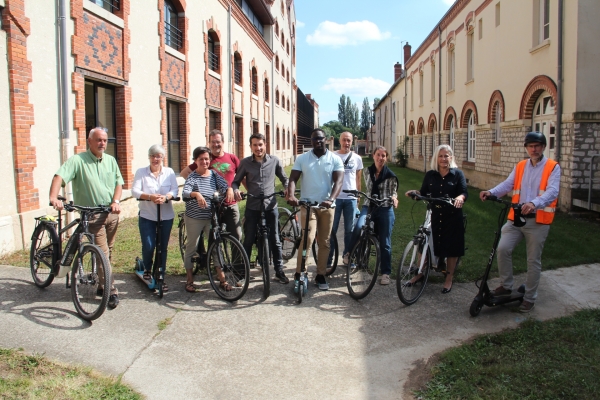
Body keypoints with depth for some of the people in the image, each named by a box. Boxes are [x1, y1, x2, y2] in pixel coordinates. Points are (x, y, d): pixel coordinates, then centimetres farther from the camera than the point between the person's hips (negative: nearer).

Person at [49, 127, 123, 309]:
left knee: (108, 252, 14)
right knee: (103, 253, -7)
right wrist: (53, 197, -38)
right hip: (92, 215, -5)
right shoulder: (77, 160, -9)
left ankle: (102, 285, 29)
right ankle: (111, 291, 0)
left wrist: (116, 201, -8)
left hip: (112, 213, 5)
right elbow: (59, 177, -21)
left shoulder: (110, 160, 9)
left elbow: (118, 182, 10)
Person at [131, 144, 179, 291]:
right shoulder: (141, 172, 0)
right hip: (147, 216, -1)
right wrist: (150, 196, -29)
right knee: (148, 246, -8)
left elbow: (175, 189, -6)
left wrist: (166, 197, -28)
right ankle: (147, 269, 24)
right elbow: (135, 191, -10)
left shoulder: (169, 172, 4)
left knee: (163, 247, 6)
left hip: (166, 216, 1)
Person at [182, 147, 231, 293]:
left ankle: (222, 278, 13)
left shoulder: (213, 174, 4)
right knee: (191, 248, 8)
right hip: (194, 218, -3)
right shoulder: (192, 176, -9)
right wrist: (196, 194, -44)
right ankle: (189, 280, 21)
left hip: (211, 217, 3)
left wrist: (229, 189, -31)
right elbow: (185, 193, -24)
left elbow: (223, 185, -7)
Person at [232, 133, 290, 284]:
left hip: (271, 207, 0)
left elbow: (284, 179, 11)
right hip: (252, 208, 0)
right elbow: (236, 181, 4)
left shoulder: (274, 161, 1)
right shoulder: (245, 163, -1)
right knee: (248, 240, 8)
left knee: (274, 240, 7)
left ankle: (279, 271, 19)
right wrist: (235, 190, -18)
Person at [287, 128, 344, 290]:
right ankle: (298, 273, 0)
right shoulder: (301, 158, 3)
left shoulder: (335, 159, 1)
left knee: (324, 242, 7)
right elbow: (293, 179, -3)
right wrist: (291, 195, -24)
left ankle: (321, 275, 19)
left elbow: (338, 181, -9)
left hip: (327, 206, 2)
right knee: (308, 238, -14)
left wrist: (330, 199, -27)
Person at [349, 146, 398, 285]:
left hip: (385, 210, -2)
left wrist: (394, 197, -15)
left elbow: (393, 191, 5)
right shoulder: (368, 172, 7)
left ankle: (386, 273, 16)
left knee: (385, 243, 3)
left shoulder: (390, 176, -3)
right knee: (358, 227, -29)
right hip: (368, 207, 2)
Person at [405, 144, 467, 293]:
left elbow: (464, 192, -10)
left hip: (452, 216, -2)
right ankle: (420, 272, 23)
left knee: (451, 247, 6)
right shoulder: (430, 175, 4)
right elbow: (424, 193, 5)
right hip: (434, 215, 2)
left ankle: (449, 278, 23)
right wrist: (415, 192, -15)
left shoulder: (457, 174, -2)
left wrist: (460, 198, -32)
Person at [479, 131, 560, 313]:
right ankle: (506, 285, 10)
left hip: (538, 220, -3)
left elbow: (552, 192, -17)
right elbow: (507, 184, 0)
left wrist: (534, 203, -36)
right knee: (503, 249, -11)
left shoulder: (553, 167, -2)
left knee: (533, 261, 5)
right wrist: (491, 192, -21)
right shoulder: (520, 166, 13)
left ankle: (529, 298, 20)